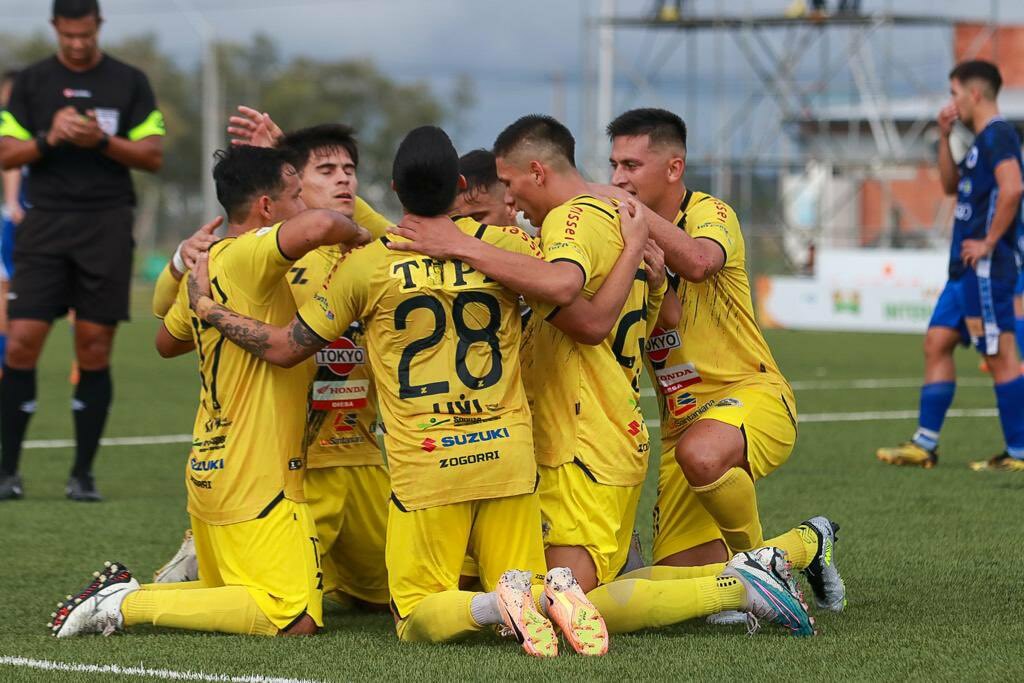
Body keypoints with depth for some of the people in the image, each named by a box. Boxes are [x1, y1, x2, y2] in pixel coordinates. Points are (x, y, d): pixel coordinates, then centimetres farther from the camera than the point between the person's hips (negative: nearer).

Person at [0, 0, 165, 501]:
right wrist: (49, 139, -13)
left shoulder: (130, 83, 6)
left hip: (106, 227, 0)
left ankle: (83, 473, 7)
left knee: (94, 350, -1)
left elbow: (152, 157, 3)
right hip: (44, 224, 0)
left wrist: (102, 140, -13)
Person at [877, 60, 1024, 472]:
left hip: (986, 268, -11)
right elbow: (950, 185, 26)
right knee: (937, 343, 9)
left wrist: (989, 242, -21)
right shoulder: (981, 141, 18)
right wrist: (944, 137, 15)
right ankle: (924, 445, 11)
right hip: (966, 269, 11)